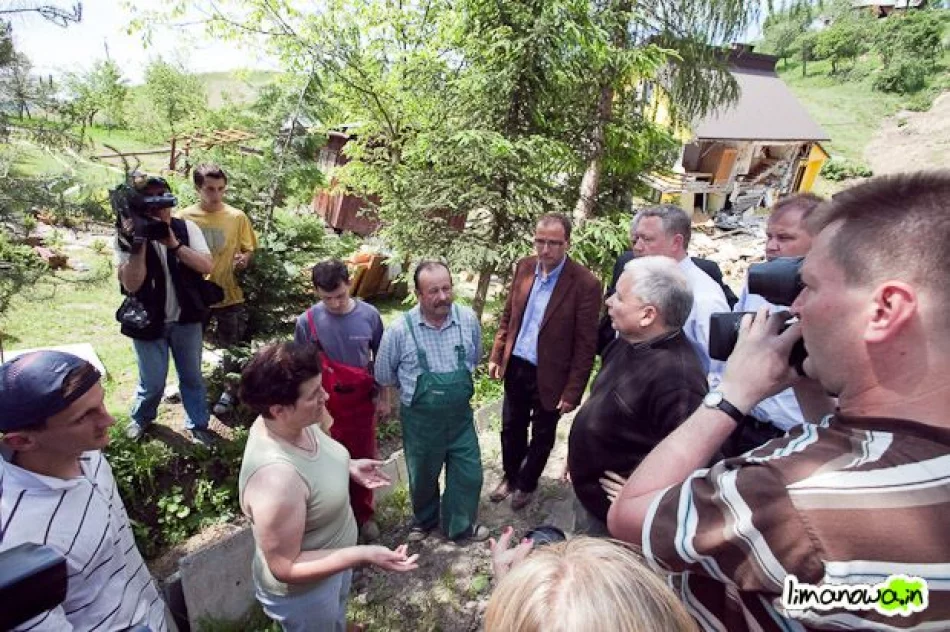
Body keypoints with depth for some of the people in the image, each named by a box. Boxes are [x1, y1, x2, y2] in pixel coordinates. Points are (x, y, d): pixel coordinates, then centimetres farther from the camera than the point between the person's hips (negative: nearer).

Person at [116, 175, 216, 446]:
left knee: (192, 377, 13)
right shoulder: (127, 237, -9)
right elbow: (131, 285, -19)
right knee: (152, 382, 10)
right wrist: (139, 245, -28)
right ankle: (140, 418, 40)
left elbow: (207, 266, -15)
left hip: (186, 319, 1)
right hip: (148, 322, -1)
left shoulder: (186, 228, -5)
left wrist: (174, 244, -26)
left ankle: (197, 425, 30)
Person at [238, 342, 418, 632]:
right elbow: (285, 567, -30)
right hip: (304, 590, -7)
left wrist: (348, 466, -6)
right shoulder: (276, 478, -41)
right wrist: (363, 555, -34)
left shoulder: (294, 421, -16)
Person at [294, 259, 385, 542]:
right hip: (325, 406, -1)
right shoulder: (307, 321, -15)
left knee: (363, 459, 15)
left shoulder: (369, 315, -13)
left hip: (362, 402, 1)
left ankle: (364, 514, 38)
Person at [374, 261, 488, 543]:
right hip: (420, 419, -1)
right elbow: (385, 375, -2)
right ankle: (424, 520, 52)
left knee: (469, 474, 12)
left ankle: (460, 526, 41)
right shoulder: (399, 329, -20)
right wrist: (388, 403, 10)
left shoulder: (468, 319, -13)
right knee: (423, 476, 21)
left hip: (461, 415, 2)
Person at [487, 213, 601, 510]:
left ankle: (527, 484, 44)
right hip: (516, 367, 4)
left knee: (542, 436, 18)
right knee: (511, 428, 21)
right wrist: (497, 355, 4)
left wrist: (572, 391, -14)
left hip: (549, 376, -4)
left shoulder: (585, 283, -19)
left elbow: (585, 345, -16)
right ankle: (510, 476, 47)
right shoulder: (524, 267, -3)